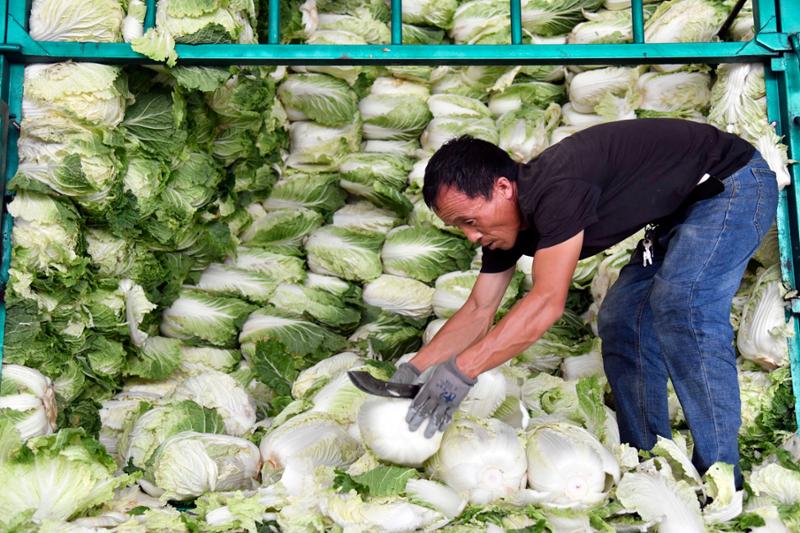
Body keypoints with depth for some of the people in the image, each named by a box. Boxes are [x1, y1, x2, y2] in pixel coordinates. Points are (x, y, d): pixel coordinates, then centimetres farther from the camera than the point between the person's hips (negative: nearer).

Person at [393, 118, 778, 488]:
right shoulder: (511, 215, -4)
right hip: (681, 211, 9)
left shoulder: (555, 189, -34)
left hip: (734, 184, -9)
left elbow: (547, 302, -38)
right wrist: (414, 368, -8)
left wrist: (460, 370, -37)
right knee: (621, 319, 2)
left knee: (679, 306, -26)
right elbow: (479, 311, 0)